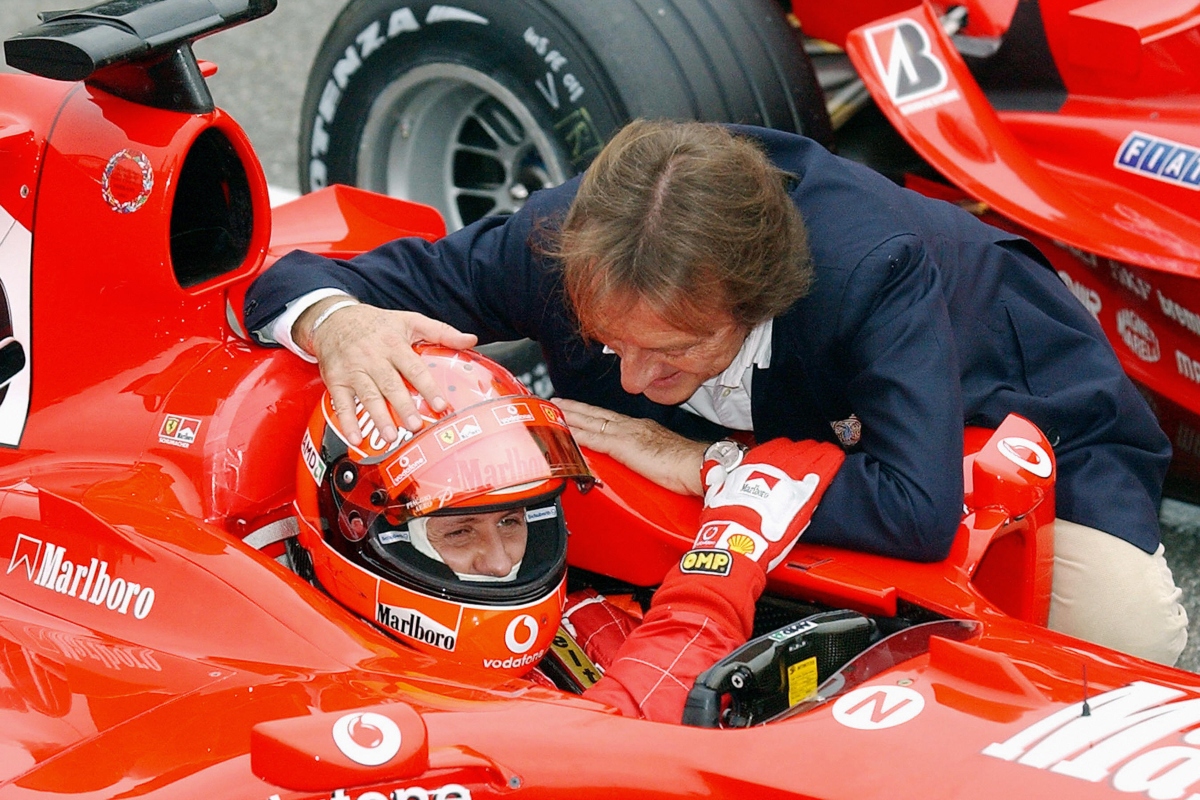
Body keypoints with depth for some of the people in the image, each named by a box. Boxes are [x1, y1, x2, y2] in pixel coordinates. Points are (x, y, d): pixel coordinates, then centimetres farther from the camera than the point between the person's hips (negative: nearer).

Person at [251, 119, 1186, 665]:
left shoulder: (874, 272, -43)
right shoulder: (562, 240, -31)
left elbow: (919, 513, -53)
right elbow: (295, 283, -23)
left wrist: (702, 464, -43)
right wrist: (338, 320, -48)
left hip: (1029, 422, -4)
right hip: (818, 427, 5)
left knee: (1119, 634, -27)